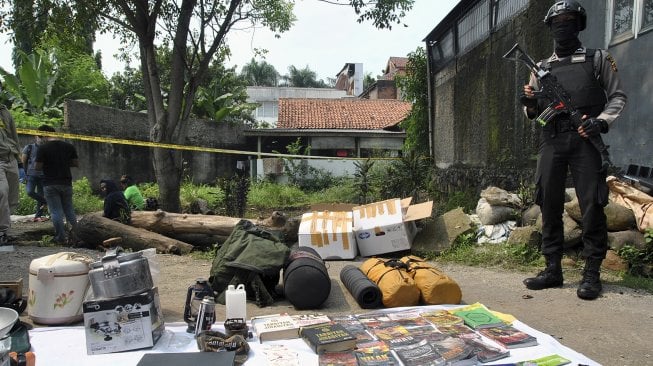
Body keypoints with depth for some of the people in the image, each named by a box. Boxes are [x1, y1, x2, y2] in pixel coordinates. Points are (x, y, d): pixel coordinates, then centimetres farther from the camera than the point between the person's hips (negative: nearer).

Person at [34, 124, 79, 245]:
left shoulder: (43, 148, -9)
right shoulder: (69, 146, 3)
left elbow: (37, 167, -10)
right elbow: (76, 163, 7)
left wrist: (47, 165, 10)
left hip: (50, 184, -4)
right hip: (66, 183, 4)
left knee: (56, 212, 1)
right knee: (69, 210, 14)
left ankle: (61, 238, 1)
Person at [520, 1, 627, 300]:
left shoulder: (598, 59, 11)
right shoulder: (542, 68, 18)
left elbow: (618, 97, 8)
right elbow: (533, 114, 18)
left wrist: (601, 121, -10)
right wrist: (530, 105, -5)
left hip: (585, 140, -3)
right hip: (551, 142, 3)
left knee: (592, 205, -5)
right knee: (549, 205, 2)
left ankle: (592, 273, 4)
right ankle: (553, 269, 11)